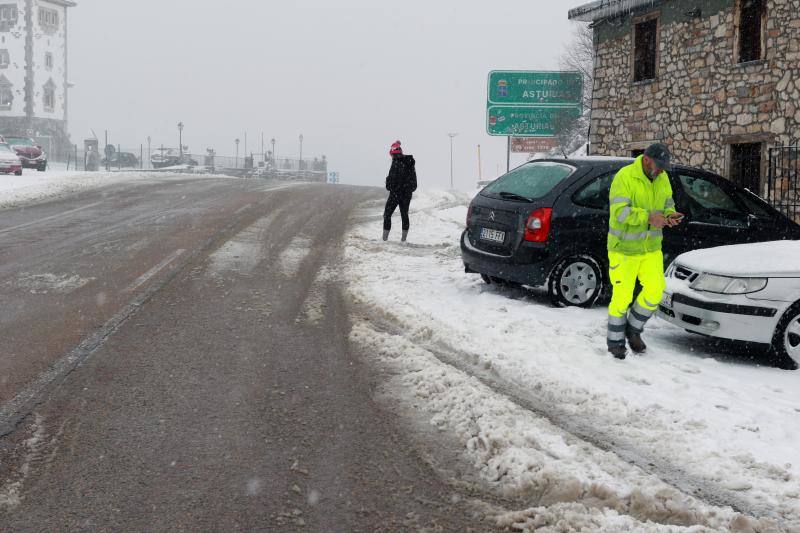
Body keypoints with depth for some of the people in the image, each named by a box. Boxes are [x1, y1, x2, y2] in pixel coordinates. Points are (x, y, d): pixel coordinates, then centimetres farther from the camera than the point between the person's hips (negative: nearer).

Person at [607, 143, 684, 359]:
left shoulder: (662, 179, 4)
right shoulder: (624, 177, -16)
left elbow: (668, 205, 11)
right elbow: (620, 211, -24)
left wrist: (669, 216, -12)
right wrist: (648, 217, -33)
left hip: (651, 248, 5)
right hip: (624, 248, -5)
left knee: (655, 291, -6)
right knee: (622, 297, 0)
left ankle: (633, 329, 18)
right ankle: (616, 342, 19)